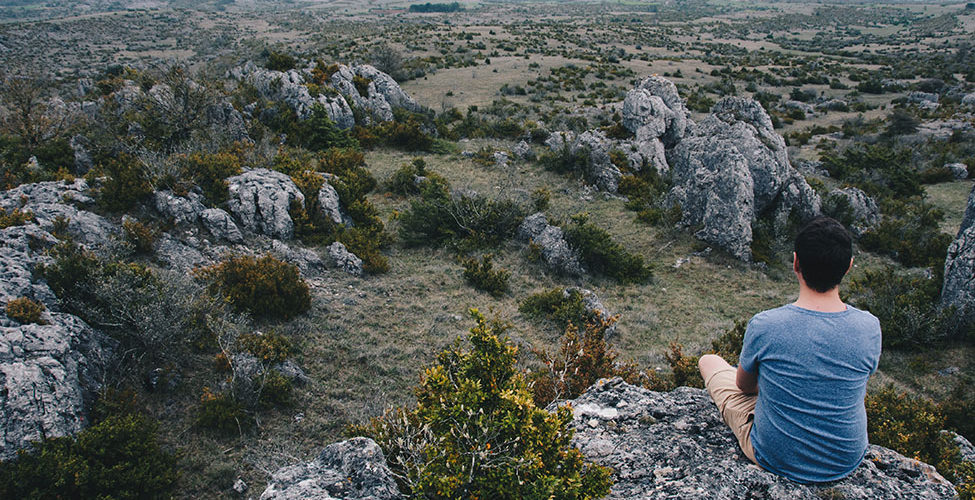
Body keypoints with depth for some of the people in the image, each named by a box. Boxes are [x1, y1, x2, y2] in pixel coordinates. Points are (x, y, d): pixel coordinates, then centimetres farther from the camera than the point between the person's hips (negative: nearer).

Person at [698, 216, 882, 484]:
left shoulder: (764, 325, -26)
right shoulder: (869, 327, -18)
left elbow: (744, 385, -6)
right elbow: (860, 384, 3)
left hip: (777, 459, -3)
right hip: (848, 460, 4)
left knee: (708, 361, 16)